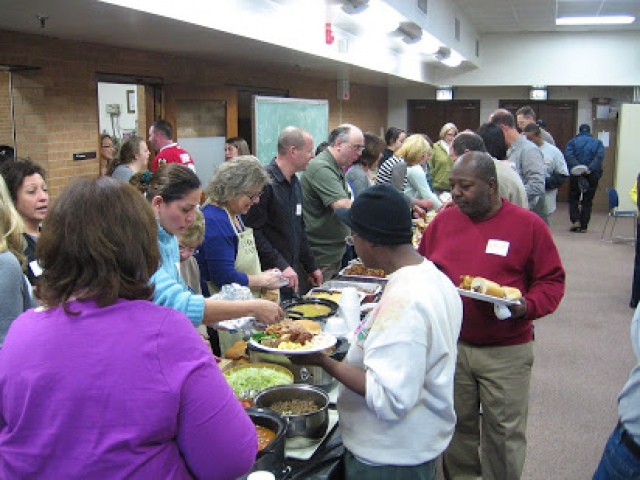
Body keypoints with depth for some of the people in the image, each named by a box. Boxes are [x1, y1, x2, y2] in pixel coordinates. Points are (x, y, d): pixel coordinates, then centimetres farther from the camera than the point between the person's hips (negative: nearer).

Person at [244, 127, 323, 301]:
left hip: (291, 275, 9)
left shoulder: (295, 184, 14)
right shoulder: (265, 182, -16)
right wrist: (281, 266, -22)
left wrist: (311, 267, 21)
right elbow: (254, 232, -21)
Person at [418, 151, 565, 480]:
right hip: (450, 345, 3)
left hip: (506, 351, -3)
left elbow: (552, 281, -2)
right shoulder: (443, 221, 5)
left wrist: (528, 306, -19)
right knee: (457, 425, 17)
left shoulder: (528, 225, -5)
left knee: (504, 432, 9)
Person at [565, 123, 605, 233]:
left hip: (575, 175, -1)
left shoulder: (572, 142, 5)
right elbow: (600, 157, -10)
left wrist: (578, 167, -20)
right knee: (587, 201, 8)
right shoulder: (598, 143, 8)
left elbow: (568, 155, -13)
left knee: (573, 199, 13)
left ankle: (575, 221, -4)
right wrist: (590, 168, -19)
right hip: (592, 175, 1)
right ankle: (584, 226, 7)